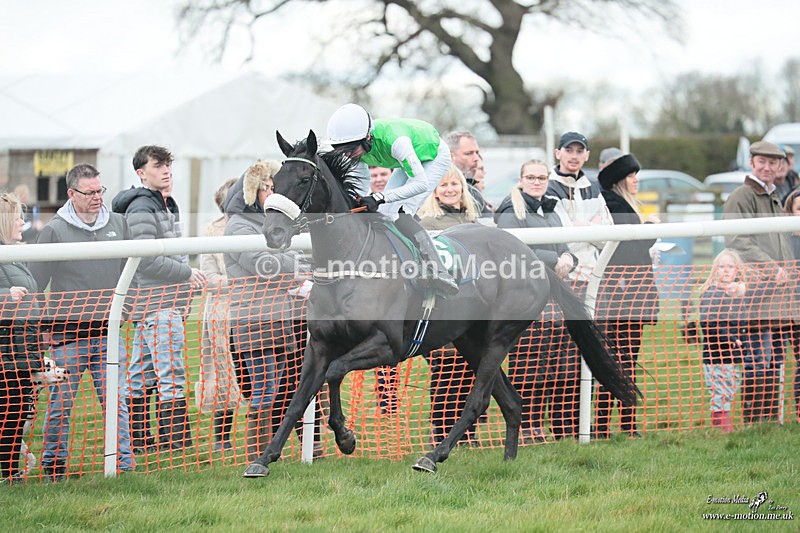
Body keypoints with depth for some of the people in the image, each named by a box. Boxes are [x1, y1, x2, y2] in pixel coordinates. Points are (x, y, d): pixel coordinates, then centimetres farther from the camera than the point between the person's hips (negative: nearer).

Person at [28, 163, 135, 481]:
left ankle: (124, 462, 2)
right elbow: (35, 282, -2)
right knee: (61, 403, 2)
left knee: (116, 400, 0)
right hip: (68, 332, -3)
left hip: (107, 330, 3)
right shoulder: (56, 231, -4)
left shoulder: (117, 224, 7)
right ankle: (53, 466, 12)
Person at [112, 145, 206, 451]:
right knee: (172, 375, -12)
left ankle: (136, 439, 15)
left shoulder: (165, 205, 20)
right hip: (157, 306, -10)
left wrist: (186, 277, 15)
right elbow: (146, 259, -20)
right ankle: (177, 442, -13)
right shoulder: (141, 208, -12)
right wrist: (186, 273, -15)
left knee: (139, 374, 12)